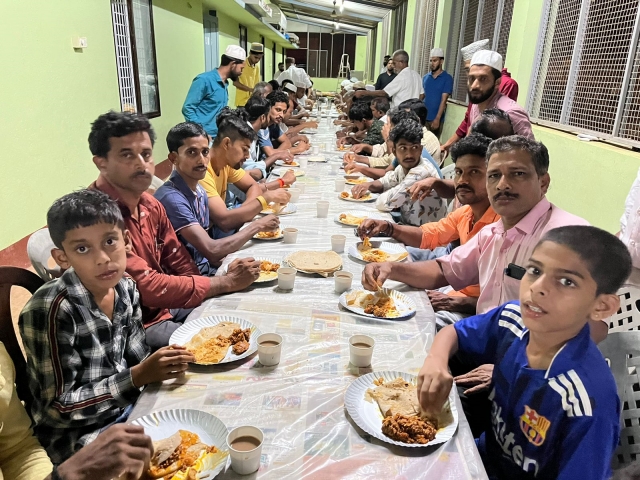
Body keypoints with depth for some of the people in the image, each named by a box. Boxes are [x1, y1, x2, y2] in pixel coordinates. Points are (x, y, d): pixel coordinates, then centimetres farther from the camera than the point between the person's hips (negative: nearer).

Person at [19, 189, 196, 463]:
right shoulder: (50, 310, -25)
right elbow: (60, 407, -19)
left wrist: (161, 365, -15)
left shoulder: (125, 288, -7)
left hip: (127, 408, 6)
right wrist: (139, 376, -24)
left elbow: (134, 363, 4)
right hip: (77, 436, -6)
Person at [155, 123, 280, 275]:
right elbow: (211, 250, -25)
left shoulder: (199, 192, 3)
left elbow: (204, 244, 9)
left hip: (204, 269, 7)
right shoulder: (171, 198, -22)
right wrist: (257, 225, -15)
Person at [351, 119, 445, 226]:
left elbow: (384, 203, -27)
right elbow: (386, 182, 16)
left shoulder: (422, 172, -25)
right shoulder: (404, 167, -2)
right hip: (408, 224, 7)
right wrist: (368, 185, -4)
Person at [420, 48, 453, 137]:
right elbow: (421, 96, 12)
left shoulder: (447, 78, -3)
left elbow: (443, 100, -10)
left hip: (435, 119, -4)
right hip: (423, 117, 4)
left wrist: (437, 118, -18)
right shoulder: (425, 77, 10)